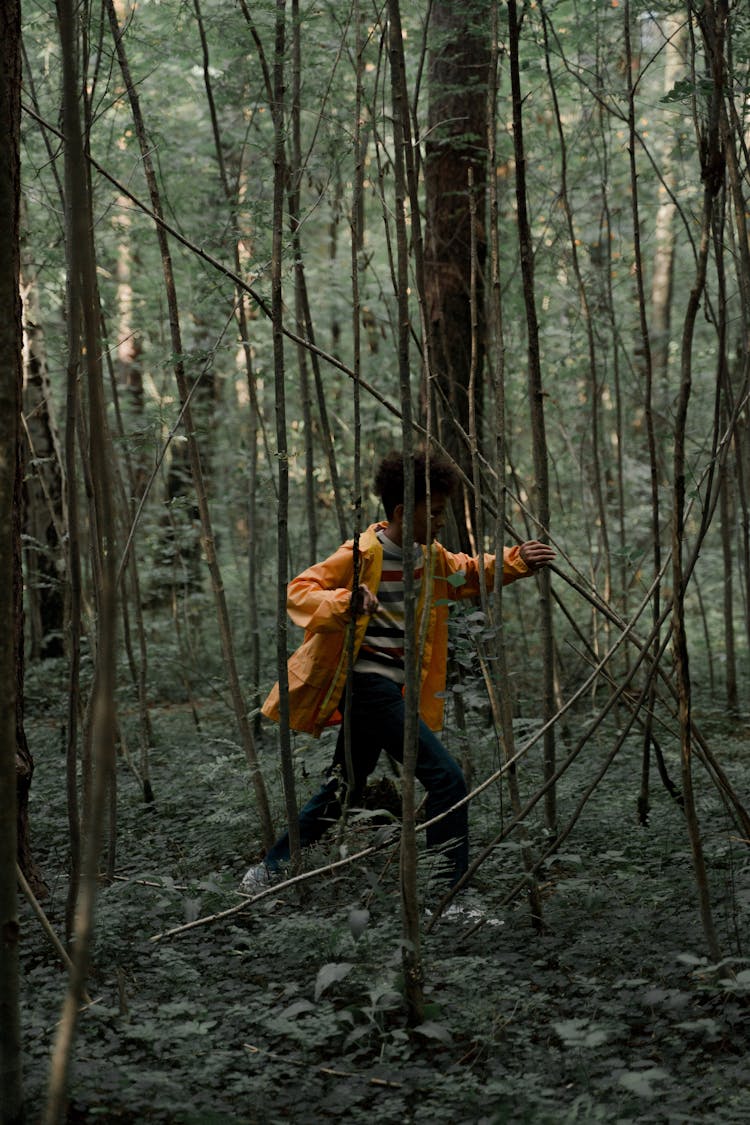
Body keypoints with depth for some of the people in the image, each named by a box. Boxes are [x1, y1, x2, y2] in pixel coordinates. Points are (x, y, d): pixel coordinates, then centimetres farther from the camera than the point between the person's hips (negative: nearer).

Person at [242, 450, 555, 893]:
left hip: (391, 688, 9)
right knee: (447, 778, -13)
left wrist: (518, 561, 11)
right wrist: (345, 603, -37)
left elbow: (469, 573, 28)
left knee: (344, 790, 17)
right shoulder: (362, 555, -14)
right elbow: (299, 591, -18)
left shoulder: (431, 558, 11)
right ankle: (449, 892, -7)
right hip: (368, 684, -9)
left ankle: (269, 871, 28)